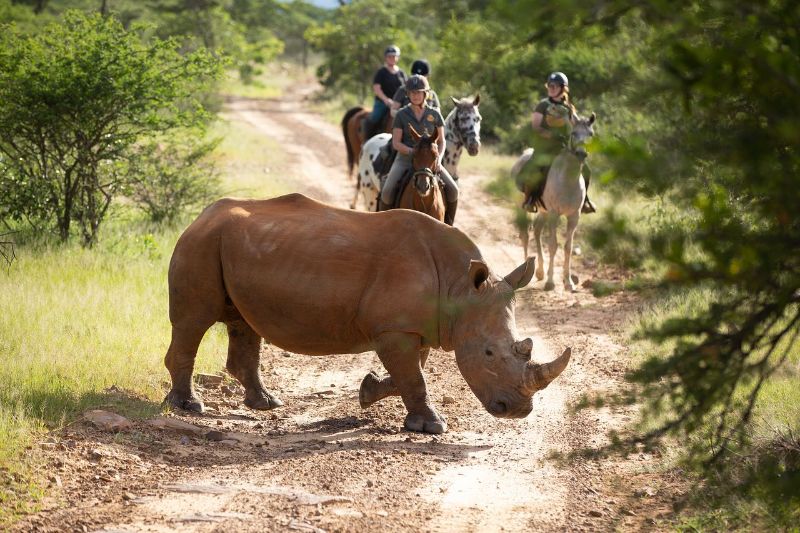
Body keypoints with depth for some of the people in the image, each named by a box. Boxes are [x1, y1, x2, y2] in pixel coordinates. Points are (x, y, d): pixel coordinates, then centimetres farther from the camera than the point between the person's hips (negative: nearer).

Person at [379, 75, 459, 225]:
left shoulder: (434, 114, 4)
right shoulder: (401, 115, -2)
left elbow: (441, 141, 8)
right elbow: (396, 143, -5)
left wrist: (438, 159, -11)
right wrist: (414, 151, -21)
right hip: (405, 159, -2)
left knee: (453, 190, -15)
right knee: (387, 192, -25)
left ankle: (448, 225, 4)